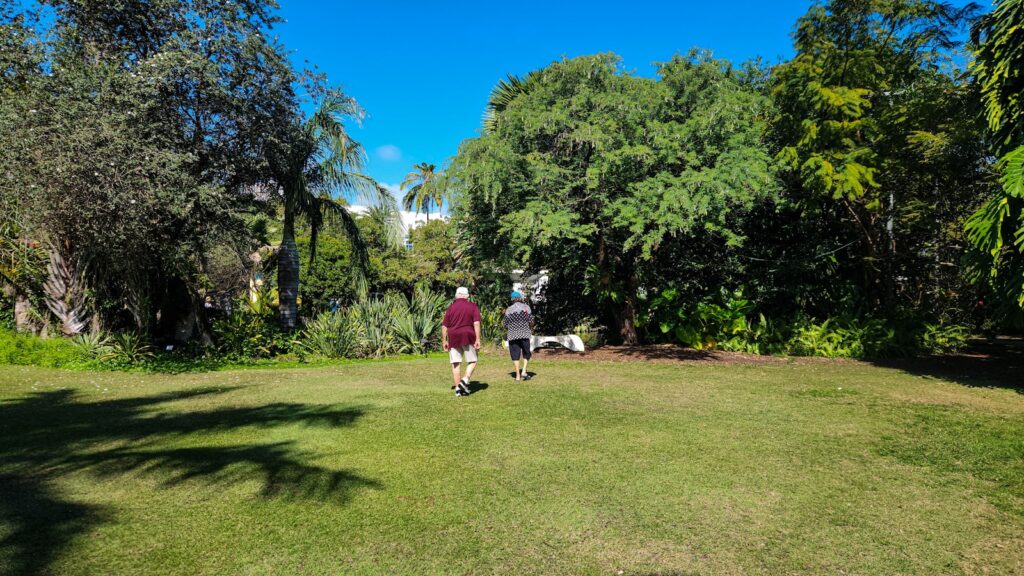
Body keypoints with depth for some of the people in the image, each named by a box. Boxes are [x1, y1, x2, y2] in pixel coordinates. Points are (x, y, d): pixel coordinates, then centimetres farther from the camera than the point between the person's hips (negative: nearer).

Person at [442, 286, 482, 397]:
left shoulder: (450, 308, 8)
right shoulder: (473, 306, 2)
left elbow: (444, 326, 5)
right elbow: (476, 323, -8)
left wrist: (444, 341, 11)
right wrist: (478, 339, -8)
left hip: (453, 338, 2)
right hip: (468, 337, -2)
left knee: (456, 363, 6)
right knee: (472, 361, 9)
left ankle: (458, 388, 5)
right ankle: (465, 380, -11)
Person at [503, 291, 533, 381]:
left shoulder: (508, 310, 3)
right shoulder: (526, 307, 0)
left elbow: (505, 325, 4)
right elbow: (531, 321, -4)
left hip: (512, 335, 1)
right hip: (524, 334, -1)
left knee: (515, 354, 5)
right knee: (526, 353, 13)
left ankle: (518, 375, 4)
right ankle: (524, 371, 0)